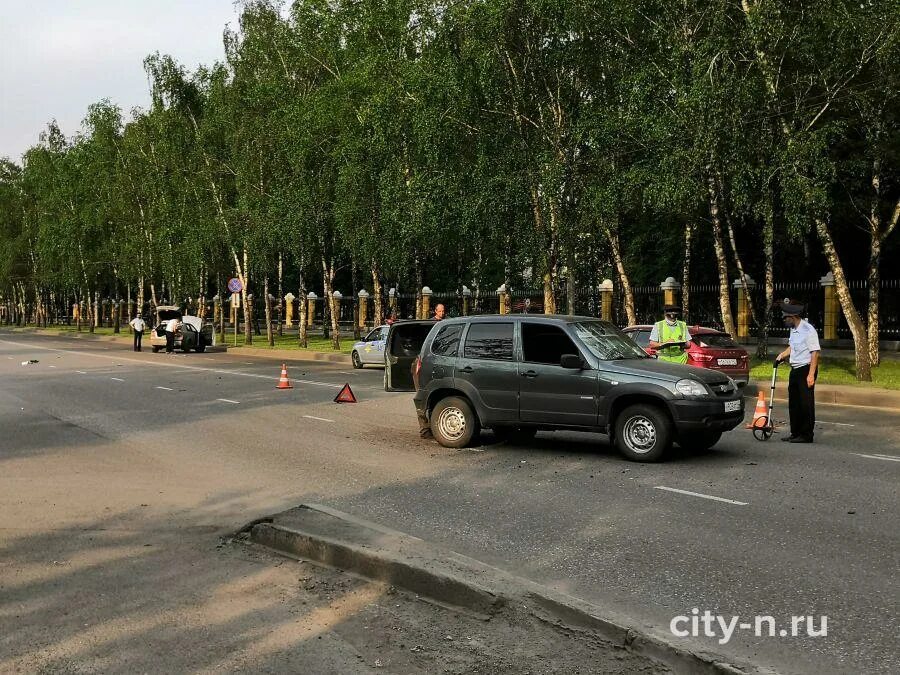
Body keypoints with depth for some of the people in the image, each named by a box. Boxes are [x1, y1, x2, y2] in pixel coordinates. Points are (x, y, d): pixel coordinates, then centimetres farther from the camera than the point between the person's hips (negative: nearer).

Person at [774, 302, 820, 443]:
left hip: (806, 369, -9)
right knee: (793, 403, 14)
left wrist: (811, 375, -22)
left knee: (806, 404, -3)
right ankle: (795, 433, 23)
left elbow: (815, 353, -19)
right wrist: (782, 355, 11)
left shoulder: (808, 330, -16)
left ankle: (806, 435, 4)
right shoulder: (793, 329, 10)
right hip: (795, 370, 9)